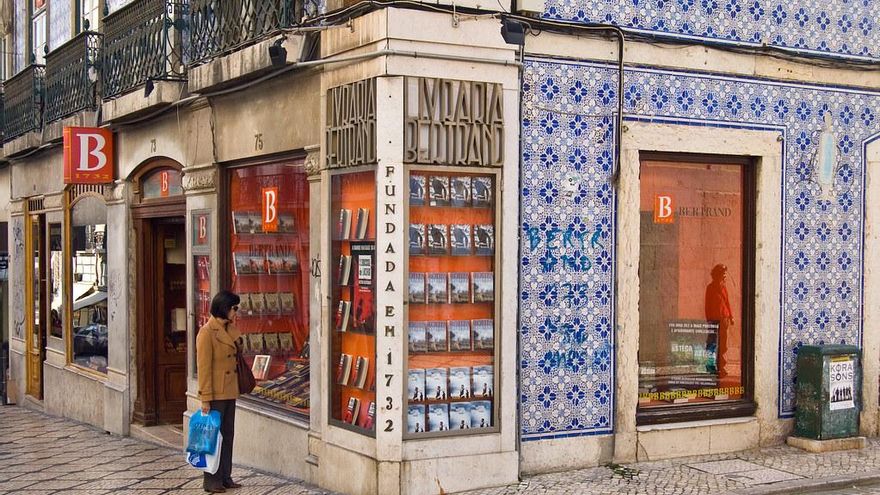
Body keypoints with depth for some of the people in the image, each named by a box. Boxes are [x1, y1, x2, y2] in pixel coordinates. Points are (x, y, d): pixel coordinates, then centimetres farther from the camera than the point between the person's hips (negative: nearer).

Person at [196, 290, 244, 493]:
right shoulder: (206, 332, -14)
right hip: (215, 394, -8)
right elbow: (203, 368, -16)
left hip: (230, 392, 8)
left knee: (228, 435, 12)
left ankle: (225, 477, 21)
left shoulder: (230, 330, 11)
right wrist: (205, 399, -17)